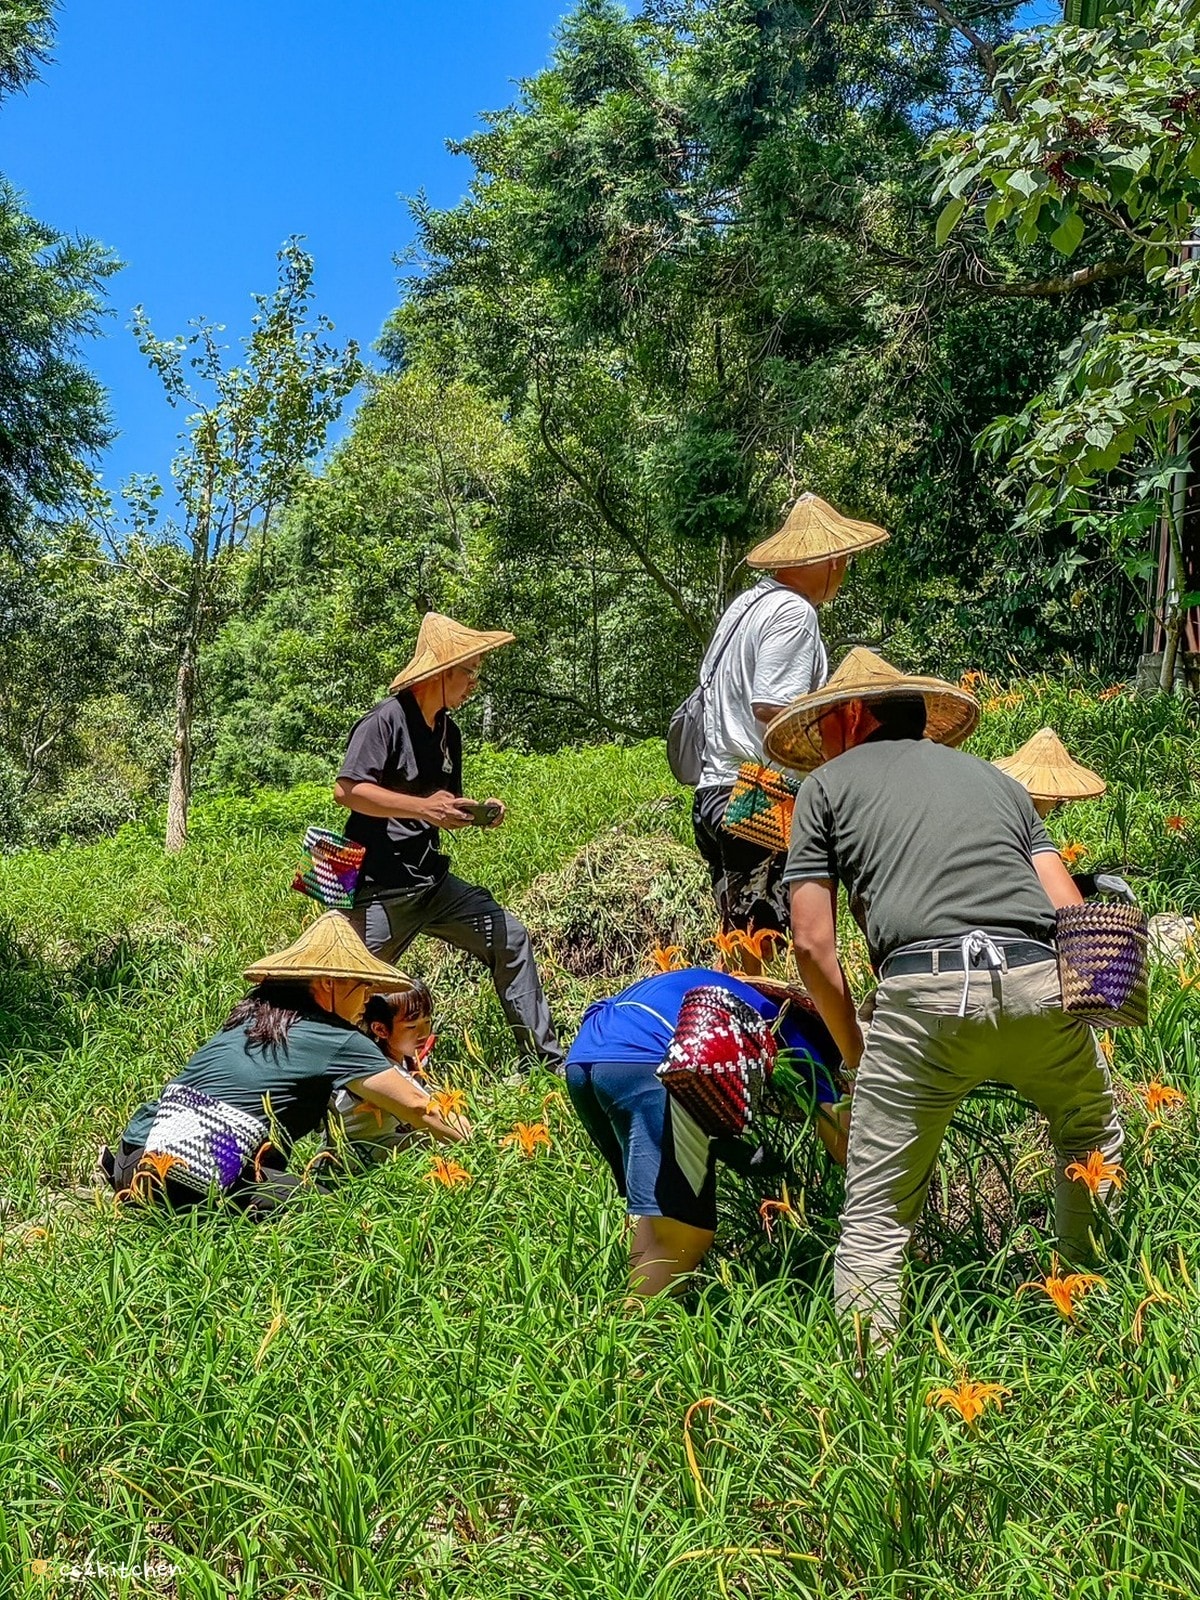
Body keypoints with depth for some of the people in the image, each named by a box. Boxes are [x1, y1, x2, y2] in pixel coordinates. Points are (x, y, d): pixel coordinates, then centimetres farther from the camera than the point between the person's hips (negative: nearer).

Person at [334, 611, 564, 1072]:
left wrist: (478, 813, 1)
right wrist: (423, 806, -25)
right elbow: (347, 790, -22)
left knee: (510, 938, 8)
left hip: (432, 880, 9)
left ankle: (546, 1059, 16)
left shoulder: (448, 731, 14)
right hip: (381, 889, -8)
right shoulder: (385, 721, -13)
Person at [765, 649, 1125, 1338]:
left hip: (925, 994, -4)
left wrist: (857, 1055, 16)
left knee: (876, 1219, 7)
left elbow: (813, 943, 7)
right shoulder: (995, 777, 27)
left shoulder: (827, 783, 16)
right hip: (1041, 982, 4)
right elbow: (1070, 910, 16)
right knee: (1093, 1136, 32)